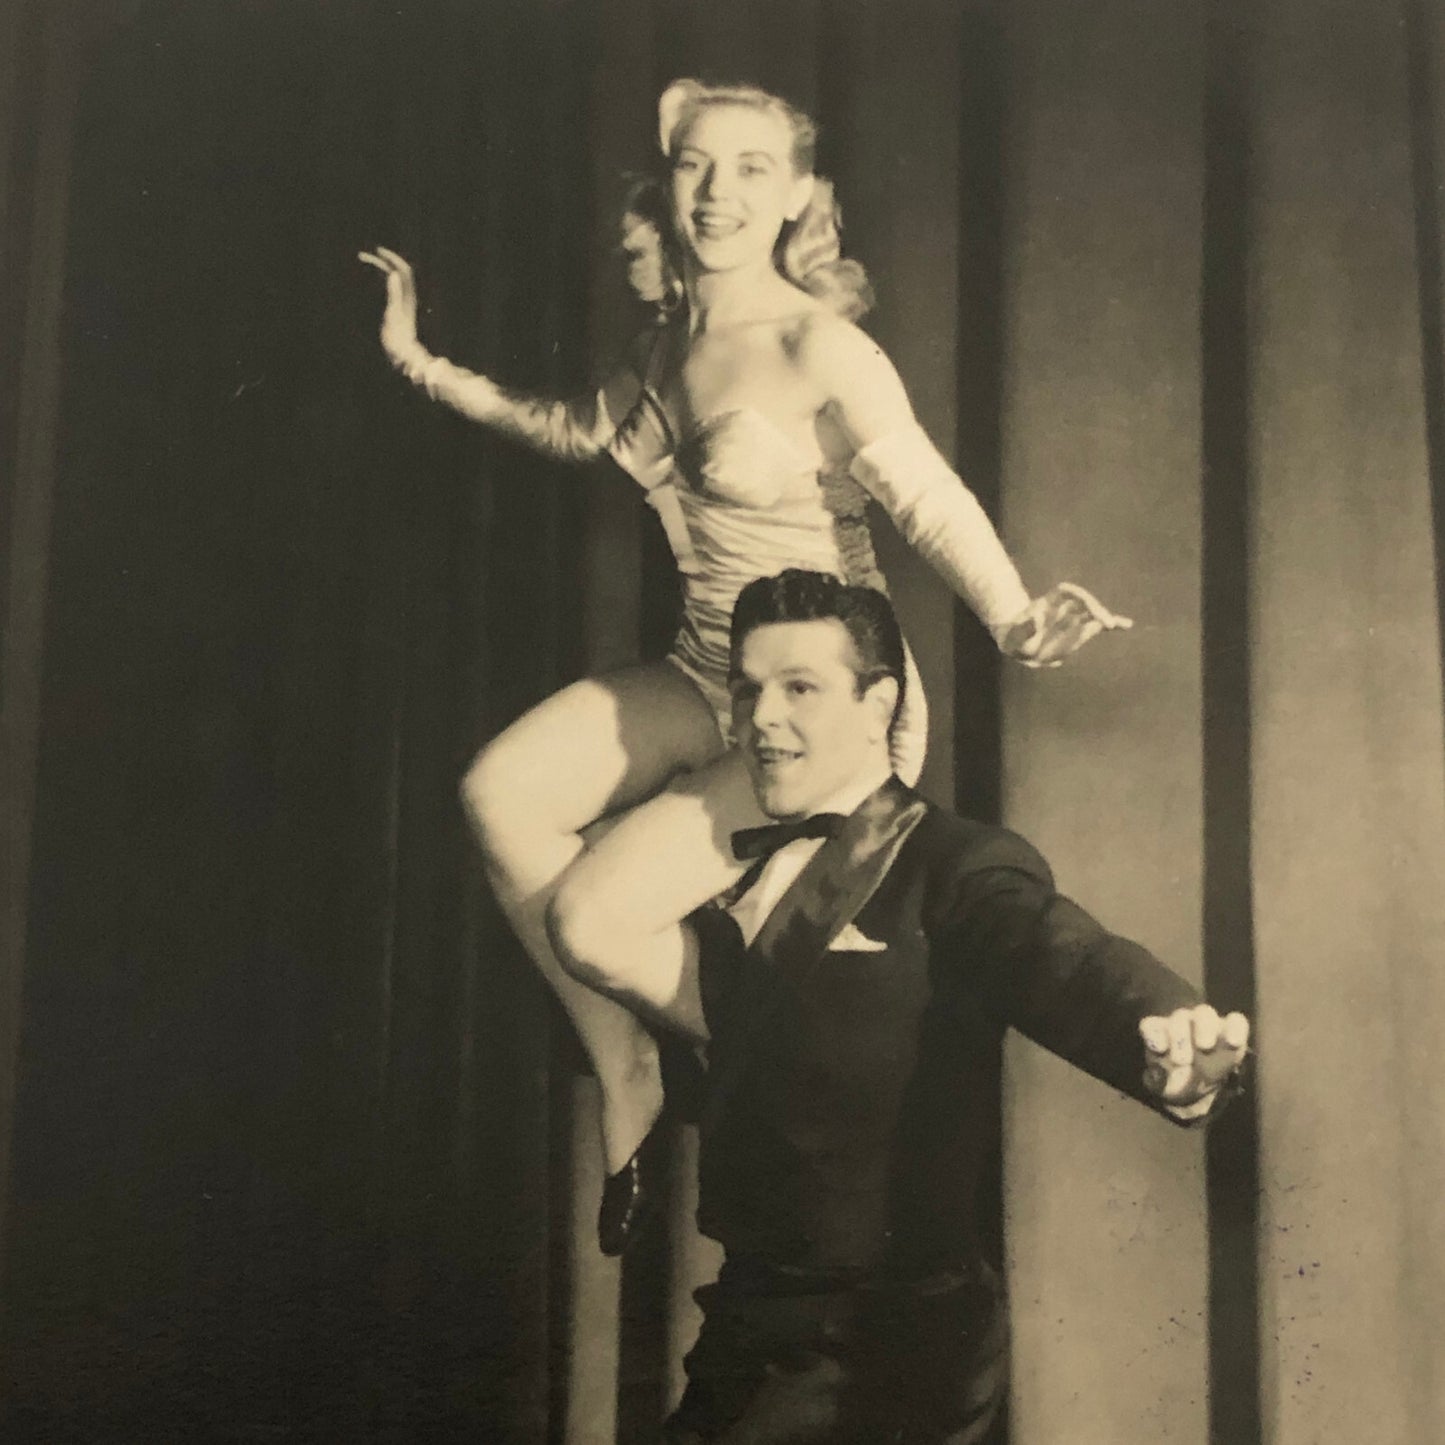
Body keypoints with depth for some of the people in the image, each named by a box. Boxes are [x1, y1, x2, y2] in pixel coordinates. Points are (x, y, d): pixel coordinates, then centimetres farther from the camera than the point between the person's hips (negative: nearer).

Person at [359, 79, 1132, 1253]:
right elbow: (582, 430, 26)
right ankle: (627, 1078, 5)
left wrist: (1014, 623, -47)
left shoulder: (818, 348, -17)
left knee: (593, 921, -15)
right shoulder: (673, 341, 6)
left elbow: (932, 501, -27)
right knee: (503, 792, -12)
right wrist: (421, 364, 27)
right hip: (706, 682, 7)